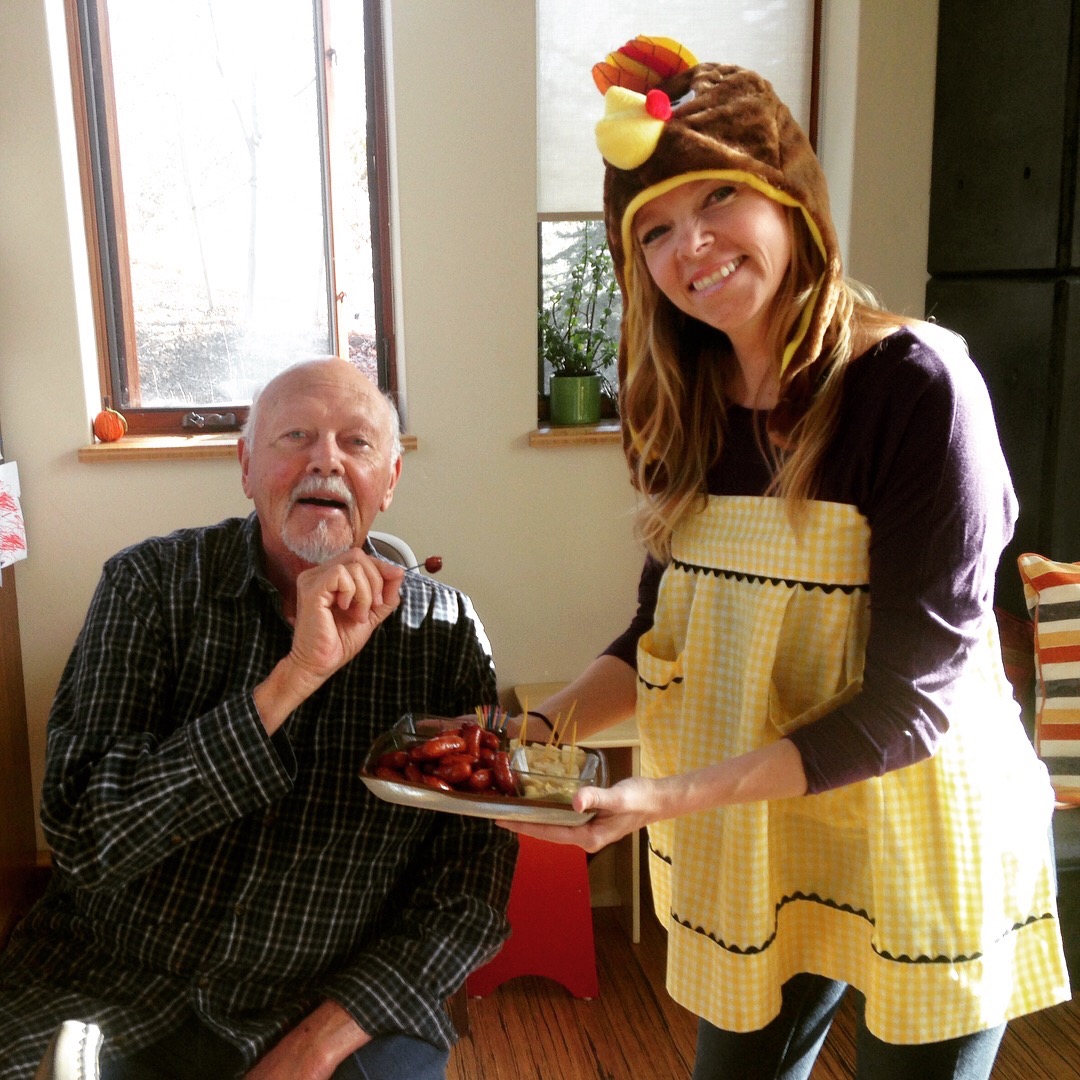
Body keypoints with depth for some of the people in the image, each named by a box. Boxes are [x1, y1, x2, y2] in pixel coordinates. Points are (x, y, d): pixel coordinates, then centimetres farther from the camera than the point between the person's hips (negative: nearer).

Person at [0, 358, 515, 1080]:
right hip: (122, 993, 0)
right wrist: (296, 675, -24)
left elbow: (472, 884, -4)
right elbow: (81, 838, -16)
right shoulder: (150, 584, -6)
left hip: (343, 1008, 0)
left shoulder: (448, 628, -4)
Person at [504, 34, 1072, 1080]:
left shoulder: (918, 383, -21)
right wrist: (538, 728, -13)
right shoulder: (688, 409, -2)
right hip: (752, 847, 5)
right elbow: (666, 631, 3)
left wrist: (679, 795, -27)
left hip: (920, 848, -5)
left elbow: (913, 698, -22)